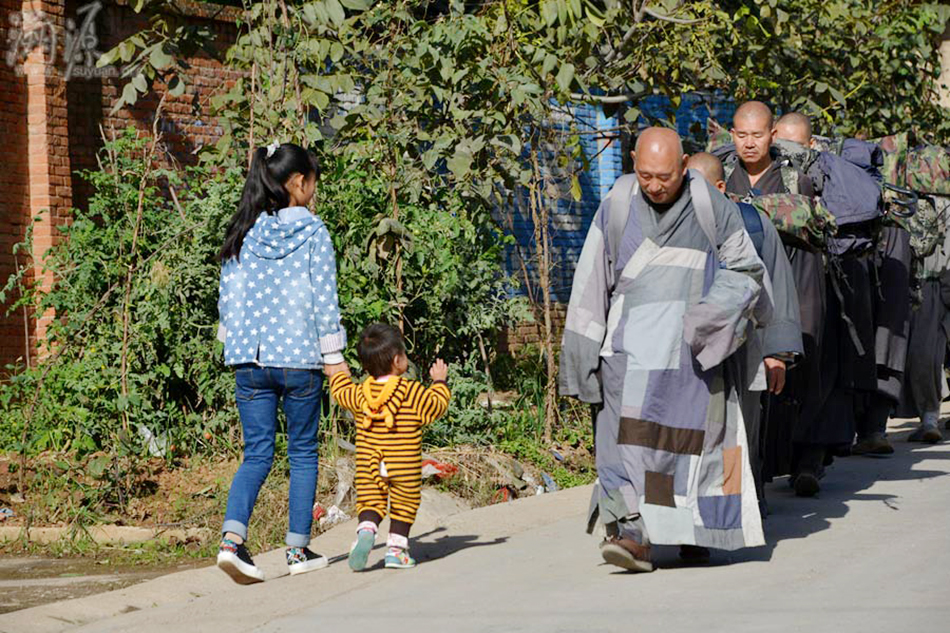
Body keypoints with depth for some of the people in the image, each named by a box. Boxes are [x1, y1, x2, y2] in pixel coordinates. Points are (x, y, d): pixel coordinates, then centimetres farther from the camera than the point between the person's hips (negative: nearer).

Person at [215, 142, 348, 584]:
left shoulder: (242, 233, 5)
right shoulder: (313, 232, -5)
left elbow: (226, 297, 8)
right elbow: (324, 299, -6)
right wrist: (333, 357, -1)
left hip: (249, 360, 3)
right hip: (298, 357, -3)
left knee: (257, 453, 6)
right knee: (302, 453, 10)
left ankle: (232, 538, -14)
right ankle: (299, 549, 12)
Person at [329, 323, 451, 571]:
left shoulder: (361, 394, 0)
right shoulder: (412, 392, -9)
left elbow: (341, 392, 19)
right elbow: (436, 407, 3)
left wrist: (337, 366, 35)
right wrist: (440, 382, 19)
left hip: (368, 465, 2)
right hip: (405, 467, -2)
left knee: (370, 502, 8)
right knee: (403, 504, 13)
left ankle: (366, 531, -20)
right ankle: (396, 549, 12)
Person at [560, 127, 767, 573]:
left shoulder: (711, 208, -3)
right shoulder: (617, 206, 1)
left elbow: (746, 271, 7)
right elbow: (591, 283, 7)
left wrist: (711, 314, -9)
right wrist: (582, 354, 5)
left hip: (692, 348, 0)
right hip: (632, 347, 0)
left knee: (693, 432, 5)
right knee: (629, 435, -14)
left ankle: (696, 532, 22)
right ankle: (633, 535, -22)